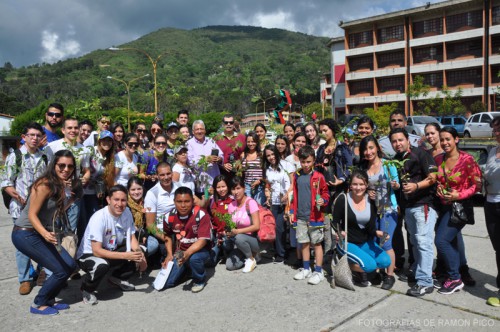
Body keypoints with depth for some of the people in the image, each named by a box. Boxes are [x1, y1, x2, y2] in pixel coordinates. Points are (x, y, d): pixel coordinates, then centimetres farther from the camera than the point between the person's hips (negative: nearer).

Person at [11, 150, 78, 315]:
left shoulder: (62, 186, 2)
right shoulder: (45, 185, -22)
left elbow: (58, 211, 3)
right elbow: (31, 214, -23)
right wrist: (45, 234, -38)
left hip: (41, 233, 8)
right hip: (25, 234, -8)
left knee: (70, 266, 4)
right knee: (61, 271, -10)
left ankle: (49, 300, 21)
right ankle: (38, 304, 10)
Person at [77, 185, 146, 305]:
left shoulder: (126, 212, -11)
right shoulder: (99, 218, -28)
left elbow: (132, 238, -2)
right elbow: (97, 251, -30)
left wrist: (139, 253, -23)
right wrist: (126, 255, -35)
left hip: (111, 251, 6)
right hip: (88, 255, -6)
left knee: (139, 252, -12)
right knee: (102, 265, -37)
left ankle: (118, 278, 11)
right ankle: (87, 289, -5)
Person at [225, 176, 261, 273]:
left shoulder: (250, 202, -15)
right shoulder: (231, 205, 2)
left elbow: (256, 226, -20)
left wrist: (237, 231, -27)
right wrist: (229, 231, -15)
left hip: (254, 239, -4)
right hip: (241, 242, 5)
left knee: (239, 238, -35)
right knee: (229, 266, -13)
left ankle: (251, 259, -7)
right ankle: (250, 254, 12)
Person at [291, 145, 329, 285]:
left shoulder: (318, 177, -7)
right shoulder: (297, 176, 7)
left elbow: (325, 193, 0)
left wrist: (323, 200, -20)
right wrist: (292, 212, 12)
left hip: (315, 216, -4)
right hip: (300, 216, 4)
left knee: (317, 243, 3)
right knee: (304, 243, 14)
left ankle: (318, 272, 12)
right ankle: (306, 269, 27)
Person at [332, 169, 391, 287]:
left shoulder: (371, 201, -3)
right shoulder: (343, 199, -14)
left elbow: (371, 227, -6)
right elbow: (335, 222, -6)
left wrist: (377, 233, -28)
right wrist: (339, 232, -27)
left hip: (365, 242, 5)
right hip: (347, 243, -5)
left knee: (385, 261, -16)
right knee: (370, 265, -25)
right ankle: (349, 266, 6)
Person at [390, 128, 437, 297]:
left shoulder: (420, 153, -7)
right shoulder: (396, 160, 15)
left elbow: (433, 177, -15)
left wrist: (416, 186, -28)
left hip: (424, 204, -8)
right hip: (408, 206, 8)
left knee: (423, 242, -11)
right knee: (415, 241, 16)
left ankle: (425, 282, -9)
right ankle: (416, 271, 28)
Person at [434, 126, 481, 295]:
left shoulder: (467, 159, -16)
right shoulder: (438, 159, 0)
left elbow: (477, 185, -13)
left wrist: (458, 195, -22)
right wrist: (438, 189, -5)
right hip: (443, 206, 6)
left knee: (441, 241, -12)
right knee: (452, 242, 19)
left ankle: (455, 279, 5)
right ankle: (462, 269, 41)